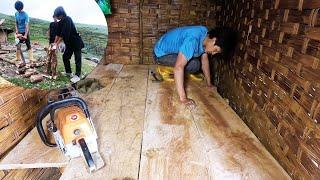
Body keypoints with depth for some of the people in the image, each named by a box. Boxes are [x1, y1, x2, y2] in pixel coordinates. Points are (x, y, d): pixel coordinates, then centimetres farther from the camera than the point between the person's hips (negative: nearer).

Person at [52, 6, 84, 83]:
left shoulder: (67, 20, -21)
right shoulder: (60, 22, 4)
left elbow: (63, 34, -25)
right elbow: (58, 34, 8)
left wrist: (56, 45, -20)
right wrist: (54, 43, 5)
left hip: (76, 42, -9)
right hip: (69, 43, 9)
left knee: (77, 59, -4)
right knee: (65, 57, 11)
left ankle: (77, 75, 1)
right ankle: (68, 72, 25)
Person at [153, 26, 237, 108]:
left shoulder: (206, 35, -8)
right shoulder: (193, 40, -35)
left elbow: (204, 59, 2)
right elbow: (178, 67, -41)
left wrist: (209, 83, 2)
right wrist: (183, 98, -42)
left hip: (173, 50, 9)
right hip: (161, 54, -9)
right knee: (194, 65, -24)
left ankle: (169, 68, 10)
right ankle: (164, 69, -4)